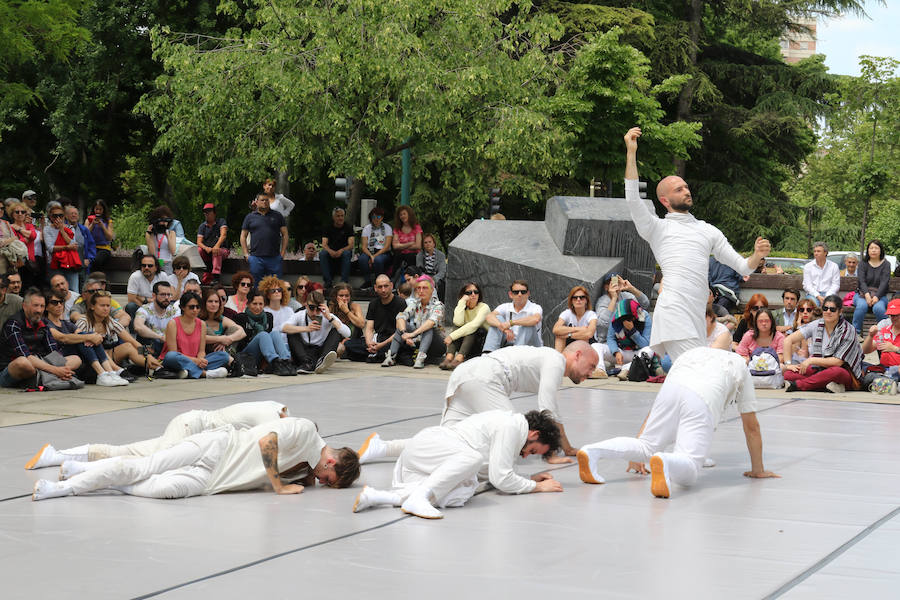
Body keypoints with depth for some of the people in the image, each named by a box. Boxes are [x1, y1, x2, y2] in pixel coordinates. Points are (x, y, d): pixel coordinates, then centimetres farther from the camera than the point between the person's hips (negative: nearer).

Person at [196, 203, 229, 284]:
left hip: (222, 250, -3)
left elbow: (223, 235, -17)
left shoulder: (221, 221, -1)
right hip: (207, 252, 3)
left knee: (217, 251, -37)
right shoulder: (202, 226, 6)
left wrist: (217, 245, -37)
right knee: (199, 250, -27)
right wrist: (206, 248, -27)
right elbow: (199, 242, -3)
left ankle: (216, 277, -46)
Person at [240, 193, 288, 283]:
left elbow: (285, 235, 10)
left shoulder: (277, 216, 11)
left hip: (274, 258, 0)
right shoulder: (250, 217, 10)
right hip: (256, 258, 0)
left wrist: (282, 253, 1)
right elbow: (243, 236, 11)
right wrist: (246, 254, 2)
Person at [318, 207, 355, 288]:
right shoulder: (328, 228, 4)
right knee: (322, 254, -30)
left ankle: (344, 281, -34)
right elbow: (324, 244, -6)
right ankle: (328, 281, -29)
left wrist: (341, 250, -32)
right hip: (331, 252, 1)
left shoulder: (348, 227, 0)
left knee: (347, 254, -36)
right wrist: (330, 251, -30)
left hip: (343, 251, -1)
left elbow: (351, 245, -11)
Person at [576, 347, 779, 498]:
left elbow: (655, 410, 40)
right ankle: (665, 463, -43)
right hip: (703, 400, -3)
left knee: (647, 446, 15)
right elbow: (751, 426, 35)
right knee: (688, 468, -8)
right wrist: (758, 470, 43)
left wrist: (636, 455, 42)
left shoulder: (691, 354, 43)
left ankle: (592, 451, -9)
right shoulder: (739, 365, 36)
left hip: (671, 387, 3)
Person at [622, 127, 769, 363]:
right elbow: (632, 198, -5)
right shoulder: (657, 228, 11)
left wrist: (757, 257, -1)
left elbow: (742, 267, 22)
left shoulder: (708, 231, 26)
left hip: (697, 315, 6)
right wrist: (631, 152, -8)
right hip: (673, 314, -6)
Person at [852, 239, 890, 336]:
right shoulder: (863, 264, 9)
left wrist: (876, 297, -23)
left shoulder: (886, 265, 6)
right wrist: (867, 295, -25)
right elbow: (862, 281, -6)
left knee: (878, 308, -35)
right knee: (862, 306, -34)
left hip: (879, 295, -1)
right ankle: (856, 332, -25)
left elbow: (884, 283, -7)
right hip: (863, 294, 1)